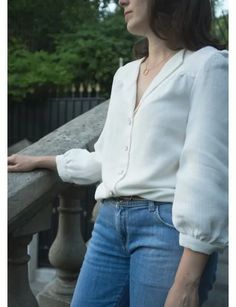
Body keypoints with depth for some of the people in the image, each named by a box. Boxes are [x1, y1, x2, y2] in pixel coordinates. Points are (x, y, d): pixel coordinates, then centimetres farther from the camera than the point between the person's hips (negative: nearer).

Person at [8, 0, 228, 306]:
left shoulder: (208, 66, -3)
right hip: (111, 222, 6)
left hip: (168, 226, -6)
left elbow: (208, 172, -11)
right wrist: (40, 161, 29)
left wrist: (187, 280, -17)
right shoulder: (124, 75, 18)